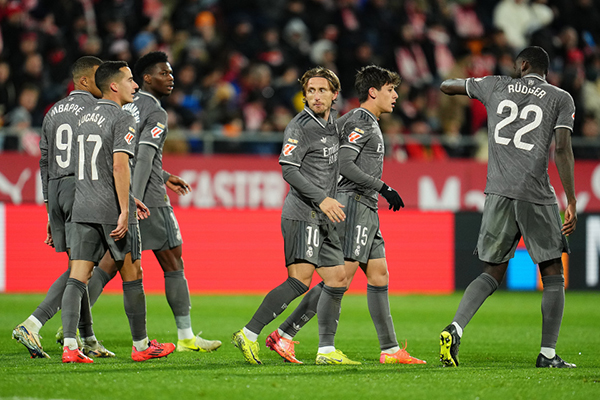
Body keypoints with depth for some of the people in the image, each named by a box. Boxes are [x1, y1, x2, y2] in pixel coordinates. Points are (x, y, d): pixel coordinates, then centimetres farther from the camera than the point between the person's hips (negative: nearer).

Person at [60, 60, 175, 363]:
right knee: (132, 277, 7)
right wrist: (124, 211, -20)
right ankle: (141, 345, 16)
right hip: (113, 211, -6)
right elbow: (120, 166, -20)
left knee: (77, 278, -1)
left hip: (82, 210, 6)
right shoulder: (122, 120, -9)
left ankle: (69, 346, -12)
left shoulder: (85, 119, 16)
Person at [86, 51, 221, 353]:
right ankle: (186, 337, 6)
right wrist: (133, 201, -27)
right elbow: (144, 157, -21)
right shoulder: (156, 113, -10)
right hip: (149, 199, -8)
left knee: (110, 264, 4)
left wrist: (164, 177, 33)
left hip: (122, 196, 8)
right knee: (173, 263, 2)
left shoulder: (129, 107, 17)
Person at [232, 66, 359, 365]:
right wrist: (321, 199, -22)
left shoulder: (332, 124, 17)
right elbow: (288, 170, -18)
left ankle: (326, 350, 11)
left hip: (323, 218, 9)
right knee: (300, 280, -18)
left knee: (338, 280, 7)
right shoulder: (300, 126, -10)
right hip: (302, 214, -9)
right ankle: (249, 334, -18)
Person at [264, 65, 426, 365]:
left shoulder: (370, 123, 20)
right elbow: (345, 165, -19)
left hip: (366, 210, 11)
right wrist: (383, 188, -19)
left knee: (378, 275, 7)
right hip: (355, 204, -11)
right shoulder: (360, 121, -9)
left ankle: (390, 350, 7)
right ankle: (284, 336, -13)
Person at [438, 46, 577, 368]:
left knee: (493, 273, 12)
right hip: (536, 196, -3)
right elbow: (562, 149, -6)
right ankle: (548, 354, 1)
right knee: (553, 275, 9)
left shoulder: (496, 87, 14)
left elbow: (446, 86, 28)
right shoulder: (560, 99, 5)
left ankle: (454, 329, -10)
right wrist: (571, 202, -6)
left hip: (498, 193, 3)